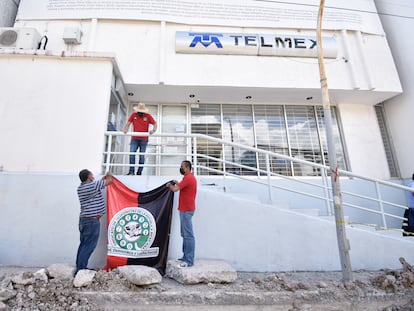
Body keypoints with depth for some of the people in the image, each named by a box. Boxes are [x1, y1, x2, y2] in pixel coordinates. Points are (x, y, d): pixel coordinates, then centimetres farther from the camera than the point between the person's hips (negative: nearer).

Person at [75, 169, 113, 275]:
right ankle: (80, 270, 0)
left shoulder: (80, 188, 11)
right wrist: (109, 175, 17)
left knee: (83, 244, 15)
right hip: (92, 220, -9)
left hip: (83, 219, 9)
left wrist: (103, 179, 27)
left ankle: (79, 268, 22)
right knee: (88, 246, -3)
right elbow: (109, 181, -3)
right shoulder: (93, 185, -13)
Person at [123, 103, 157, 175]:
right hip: (134, 139, 2)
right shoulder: (133, 115, 6)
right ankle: (131, 171, -5)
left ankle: (139, 172, 9)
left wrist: (153, 130, -19)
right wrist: (125, 129, -11)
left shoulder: (148, 116, 1)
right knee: (131, 154, -8)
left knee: (142, 156, 1)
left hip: (144, 140, -1)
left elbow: (155, 124, 0)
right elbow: (128, 124, 8)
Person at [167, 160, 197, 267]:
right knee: (185, 234, 16)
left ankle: (189, 261, -3)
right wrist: (177, 183, 11)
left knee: (188, 235, -7)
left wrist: (169, 185, -1)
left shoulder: (188, 178, -17)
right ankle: (186, 256, 25)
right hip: (185, 209, 11)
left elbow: (175, 189, -20)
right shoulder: (190, 177, 17)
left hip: (186, 210, -11)